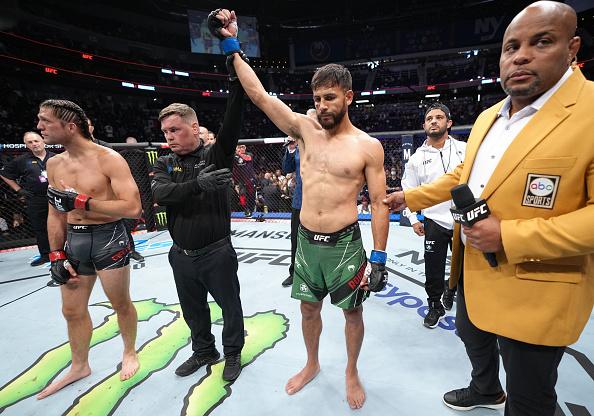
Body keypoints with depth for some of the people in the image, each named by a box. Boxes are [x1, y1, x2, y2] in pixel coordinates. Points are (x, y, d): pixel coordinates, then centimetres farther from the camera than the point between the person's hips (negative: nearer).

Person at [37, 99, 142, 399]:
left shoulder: (109, 159, -15)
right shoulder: (54, 164, 7)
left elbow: (132, 207, -22)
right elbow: (55, 214, 12)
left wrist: (81, 201, -22)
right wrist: (56, 257, 8)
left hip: (109, 238, -6)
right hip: (73, 240, 7)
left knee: (120, 304, 10)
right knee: (72, 310, 17)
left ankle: (130, 353, 36)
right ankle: (79, 366, 40)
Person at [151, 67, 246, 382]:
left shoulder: (216, 155, -7)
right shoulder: (165, 164, 3)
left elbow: (232, 123, -23)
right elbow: (159, 194, -16)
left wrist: (236, 81, -33)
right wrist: (198, 183, -31)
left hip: (217, 252, -4)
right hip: (182, 255, 5)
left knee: (230, 306, 12)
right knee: (193, 310, 21)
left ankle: (233, 352, 37)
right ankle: (204, 351, 45)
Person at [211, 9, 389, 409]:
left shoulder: (368, 146, -7)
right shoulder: (305, 129, 0)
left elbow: (380, 204, -6)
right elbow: (259, 94, -2)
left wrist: (379, 257, -8)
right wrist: (233, 45, -2)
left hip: (345, 245, -2)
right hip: (307, 241, 3)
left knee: (352, 312, 14)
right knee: (309, 307, 18)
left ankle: (352, 373, 41)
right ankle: (312, 364, 45)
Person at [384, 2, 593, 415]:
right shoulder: (487, 117, 7)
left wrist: (510, 237, -28)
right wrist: (409, 197, 13)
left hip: (533, 290, -8)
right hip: (473, 268, 8)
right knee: (471, 335, 32)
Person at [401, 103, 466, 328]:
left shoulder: (464, 149, 0)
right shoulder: (417, 157, 1)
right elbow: (408, 189, 6)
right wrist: (413, 219, 1)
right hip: (435, 222, 0)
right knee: (434, 269, 7)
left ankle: (451, 290, 45)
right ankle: (435, 306, 30)